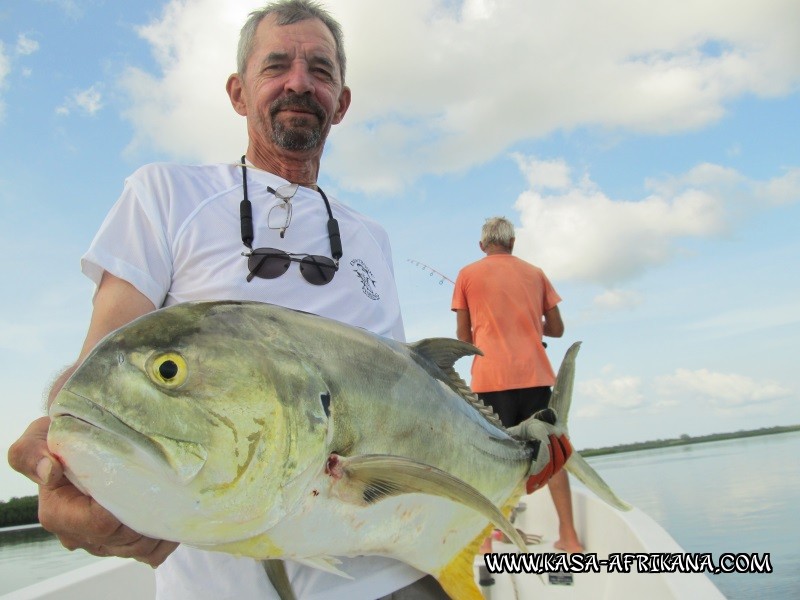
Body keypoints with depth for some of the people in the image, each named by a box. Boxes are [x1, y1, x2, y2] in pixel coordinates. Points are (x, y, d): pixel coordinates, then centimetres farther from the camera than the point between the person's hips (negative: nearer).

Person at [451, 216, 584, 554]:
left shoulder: (468, 275, 7)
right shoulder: (536, 274, 13)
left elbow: (463, 336, 7)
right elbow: (557, 329, 13)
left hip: (491, 377, -2)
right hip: (535, 374, 2)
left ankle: (486, 540, 1)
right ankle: (569, 537, 13)